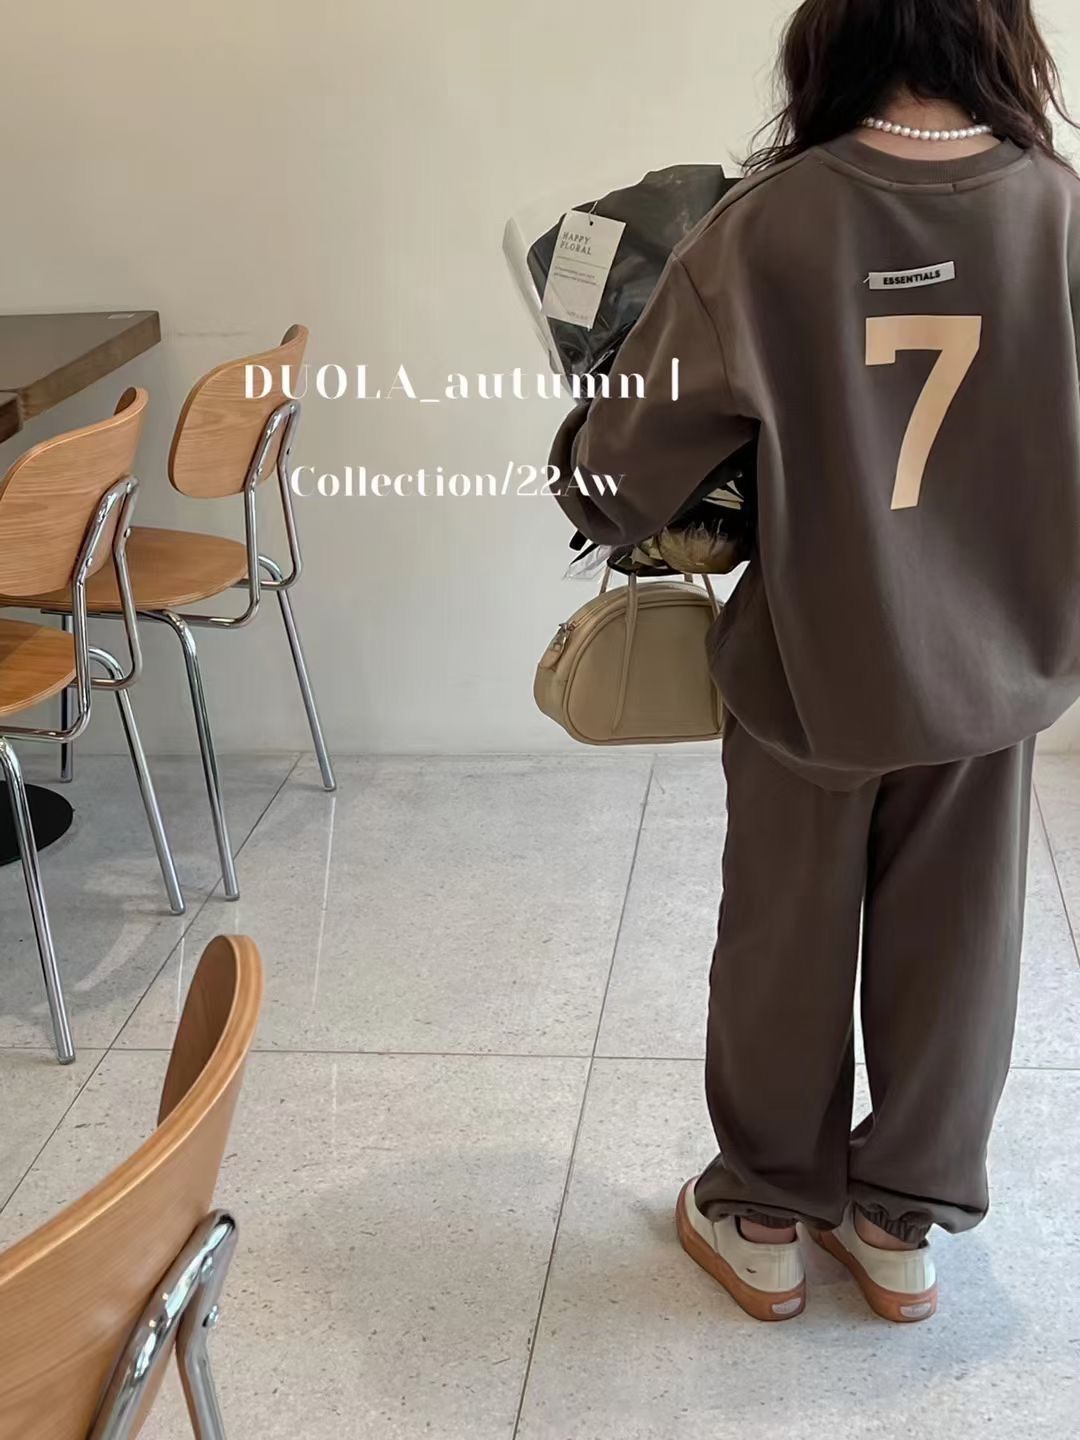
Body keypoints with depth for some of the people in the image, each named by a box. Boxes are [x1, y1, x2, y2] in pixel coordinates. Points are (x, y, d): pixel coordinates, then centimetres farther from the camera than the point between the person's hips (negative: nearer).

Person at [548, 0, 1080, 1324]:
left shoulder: (770, 224, -17)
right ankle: (902, 1225, 34)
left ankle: (764, 1219, 34)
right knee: (949, 950, 18)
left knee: (785, 946, 17)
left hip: (813, 665, -1)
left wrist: (602, 493, 10)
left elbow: (621, 464, -13)